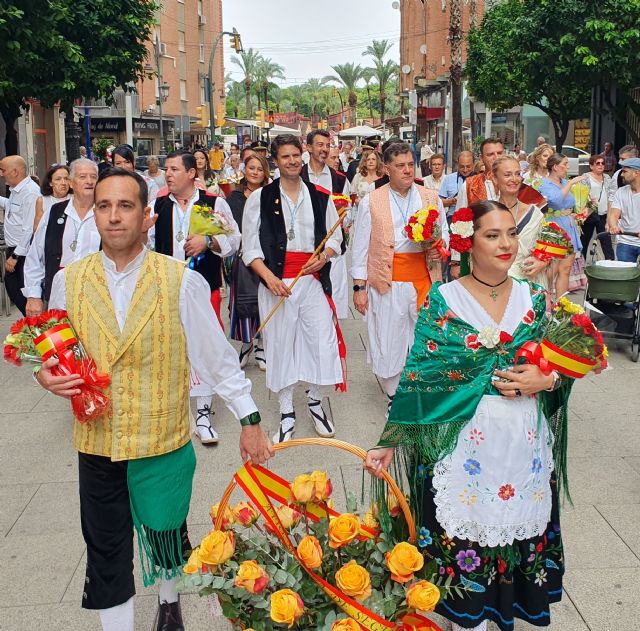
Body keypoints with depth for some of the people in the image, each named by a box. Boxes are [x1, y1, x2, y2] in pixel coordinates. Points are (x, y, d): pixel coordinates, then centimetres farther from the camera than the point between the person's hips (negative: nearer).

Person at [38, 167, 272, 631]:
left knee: (166, 534, 20)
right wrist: (47, 374, -12)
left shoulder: (183, 283, -11)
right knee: (106, 553, 9)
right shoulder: (68, 282, -3)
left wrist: (249, 419, -3)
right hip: (97, 442, 1)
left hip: (164, 439, -1)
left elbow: (218, 356, -5)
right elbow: (54, 351, 11)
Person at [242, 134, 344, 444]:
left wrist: (324, 256, -8)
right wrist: (269, 277, -15)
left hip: (313, 280, 1)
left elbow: (336, 237, 13)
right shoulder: (260, 198, 2)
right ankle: (287, 414, 21)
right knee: (280, 345, 6)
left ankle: (315, 401, 24)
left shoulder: (320, 197, 8)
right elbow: (250, 248, -1)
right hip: (276, 281, -1)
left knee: (324, 342, -2)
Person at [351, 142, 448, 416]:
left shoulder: (431, 197, 9)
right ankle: (394, 397, 21)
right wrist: (359, 287, -1)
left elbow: (444, 235, 16)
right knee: (389, 342, 4)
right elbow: (360, 247, 3)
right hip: (387, 282, -2)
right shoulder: (371, 202, 1)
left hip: (423, 279, 2)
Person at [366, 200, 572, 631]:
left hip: (526, 445, 3)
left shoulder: (535, 299, 3)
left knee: (519, 527, 13)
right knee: (465, 532, 6)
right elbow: (419, 377, -7)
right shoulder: (444, 301, -7)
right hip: (464, 444, -3)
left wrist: (545, 380, -12)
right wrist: (389, 443, -11)